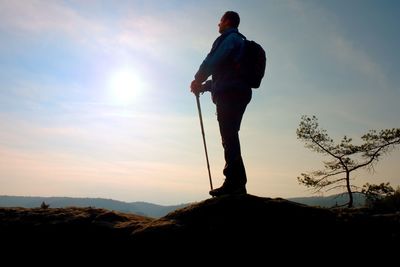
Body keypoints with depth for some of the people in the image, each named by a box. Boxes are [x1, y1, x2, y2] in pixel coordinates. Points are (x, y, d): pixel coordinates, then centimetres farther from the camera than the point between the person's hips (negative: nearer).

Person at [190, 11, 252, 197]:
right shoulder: (240, 42, 32)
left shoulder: (229, 38, 2)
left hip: (229, 93, -9)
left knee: (229, 137, -15)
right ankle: (238, 184, 5)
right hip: (239, 93, 9)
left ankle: (233, 183, -19)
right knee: (230, 138, 6)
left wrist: (197, 80, 5)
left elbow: (212, 61, -10)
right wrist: (203, 86, 24)